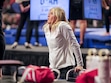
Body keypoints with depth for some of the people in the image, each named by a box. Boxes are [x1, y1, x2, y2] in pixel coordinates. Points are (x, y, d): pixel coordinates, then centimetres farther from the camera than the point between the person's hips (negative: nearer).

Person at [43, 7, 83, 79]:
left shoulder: (62, 26, -12)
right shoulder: (46, 28, 10)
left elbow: (75, 45, -14)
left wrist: (80, 65, -16)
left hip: (65, 67, -7)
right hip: (53, 68, 7)